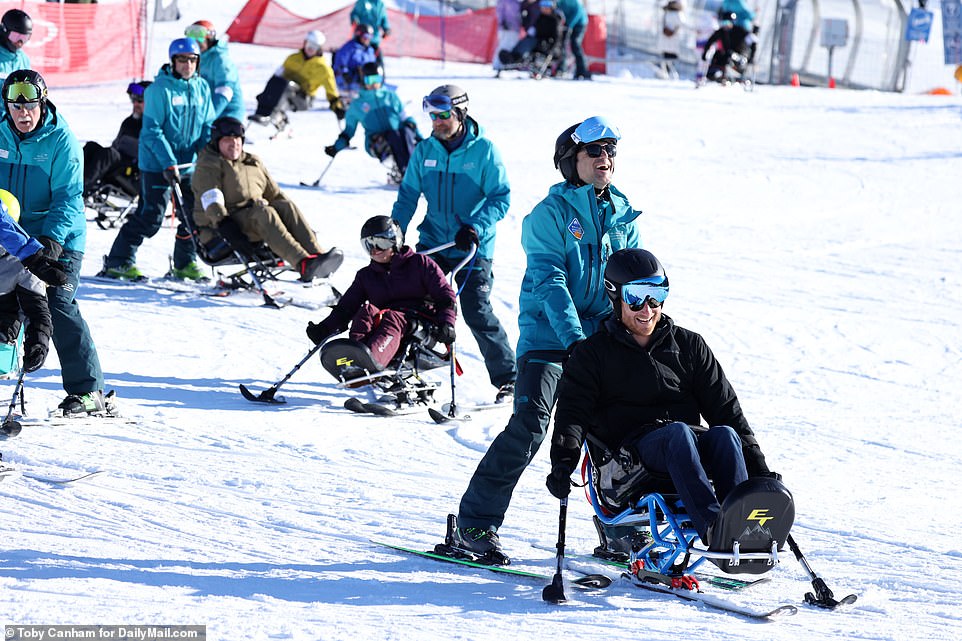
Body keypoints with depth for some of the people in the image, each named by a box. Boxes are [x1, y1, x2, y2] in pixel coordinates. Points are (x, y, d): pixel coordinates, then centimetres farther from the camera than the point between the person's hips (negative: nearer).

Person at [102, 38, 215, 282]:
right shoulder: (160, 89, -14)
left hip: (189, 163, 6)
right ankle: (118, 262, 2)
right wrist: (168, 163, -21)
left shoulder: (202, 88, 5)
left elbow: (207, 127, 11)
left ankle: (185, 263, 25)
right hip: (157, 163, -6)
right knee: (150, 216, -8)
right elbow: (152, 131, -15)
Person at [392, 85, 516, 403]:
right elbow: (408, 195, 10)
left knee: (477, 312, -10)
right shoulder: (424, 151, 4)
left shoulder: (484, 150, -8)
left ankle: (507, 378, 2)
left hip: (473, 248, -4)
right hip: (433, 243, 4)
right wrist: (395, 231, -3)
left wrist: (475, 227, -21)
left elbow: (500, 198, -8)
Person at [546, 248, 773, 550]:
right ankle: (712, 528, -54)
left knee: (725, 435, -31)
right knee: (679, 432, -36)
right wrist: (563, 462, -19)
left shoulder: (689, 345, 20)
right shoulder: (594, 353, 12)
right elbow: (573, 412, 1)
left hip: (693, 439, 3)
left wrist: (759, 469, 10)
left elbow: (724, 408, 18)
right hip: (631, 447, -3)